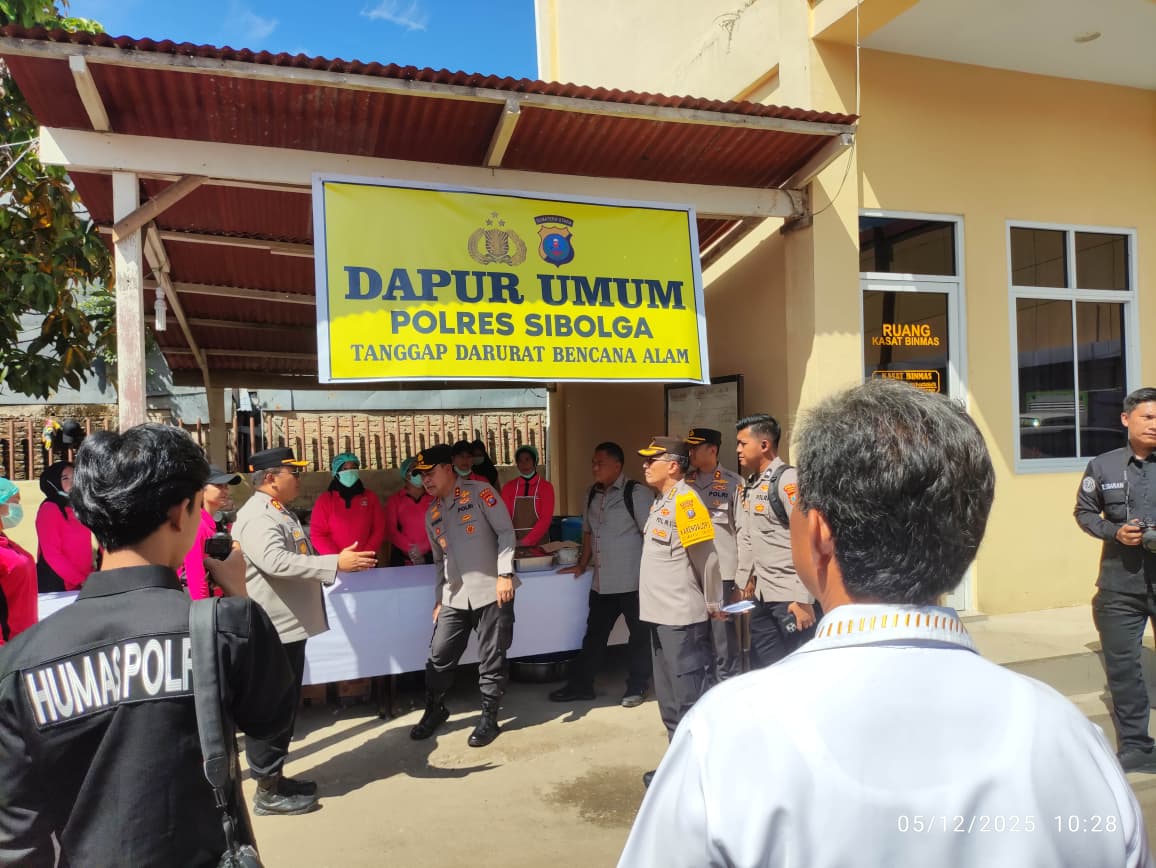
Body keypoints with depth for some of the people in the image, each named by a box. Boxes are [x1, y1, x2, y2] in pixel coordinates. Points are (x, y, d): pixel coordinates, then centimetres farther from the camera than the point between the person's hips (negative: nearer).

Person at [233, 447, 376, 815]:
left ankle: (276, 776, 30)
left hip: (289, 625, 10)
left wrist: (338, 564, 22)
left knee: (285, 705, 18)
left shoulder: (280, 512, 16)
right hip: (271, 629, -10)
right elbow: (275, 561, -33)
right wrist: (335, 563, -34)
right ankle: (266, 791, 11)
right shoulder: (257, 517, -18)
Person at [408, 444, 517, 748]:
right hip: (455, 596, 6)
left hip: (491, 590, -5)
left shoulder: (479, 492, -5)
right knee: (439, 656, 7)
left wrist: (505, 574, -17)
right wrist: (439, 598, 17)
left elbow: (505, 532, -10)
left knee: (491, 660, 3)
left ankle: (488, 718, 18)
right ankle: (435, 710, 29)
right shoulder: (432, 514, 14)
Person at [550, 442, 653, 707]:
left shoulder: (637, 493, -12)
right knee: (594, 633, 15)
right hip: (602, 581, 6)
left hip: (632, 581, -6)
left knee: (639, 634, 10)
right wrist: (581, 565, 18)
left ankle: (637, 687, 26)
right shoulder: (591, 494, 9)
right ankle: (581, 685, 27)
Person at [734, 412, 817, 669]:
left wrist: (803, 599, -20)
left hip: (791, 596, -8)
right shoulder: (750, 485, 11)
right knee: (761, 669, 14)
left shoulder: (787, 480, -14)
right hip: (762, 595, 8)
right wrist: (745, 580, 17)